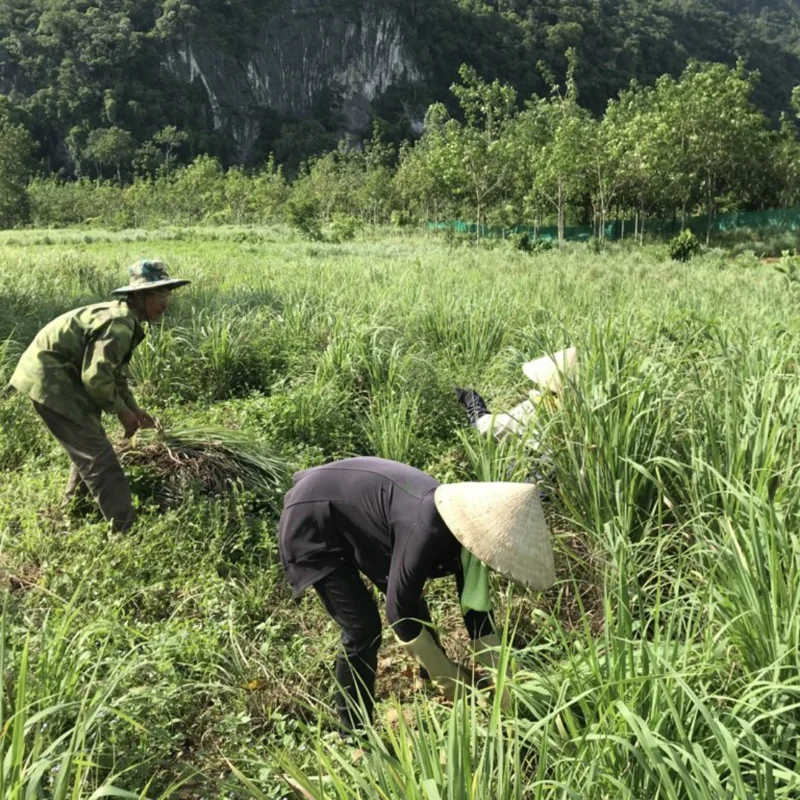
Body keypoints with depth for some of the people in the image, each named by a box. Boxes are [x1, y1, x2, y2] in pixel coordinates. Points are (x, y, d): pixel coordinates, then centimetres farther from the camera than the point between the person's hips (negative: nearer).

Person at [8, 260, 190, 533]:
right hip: (49, 378, -11)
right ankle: (126, 526, -2)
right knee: (96, 452, -8)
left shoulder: (125, 319, 10)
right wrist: (121, 410, -12)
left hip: (55, 374, 11)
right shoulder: (120, 323, -22)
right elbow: (95, 376, -26)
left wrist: (134, 408, 14)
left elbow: (115, 371, 20)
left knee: (89, 444, 22)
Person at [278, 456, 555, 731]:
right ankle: (353, 731, 11)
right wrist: (447, 679, -11)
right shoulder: (425, 531, -35)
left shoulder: (462, 526, -8)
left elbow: (476, 611, 1)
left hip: (350, 514, 8)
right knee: (363, 629, -7)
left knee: (411, 598, 13)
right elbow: (398, 613, -24)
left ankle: (436, 672, 36)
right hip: (311, 523, -8)